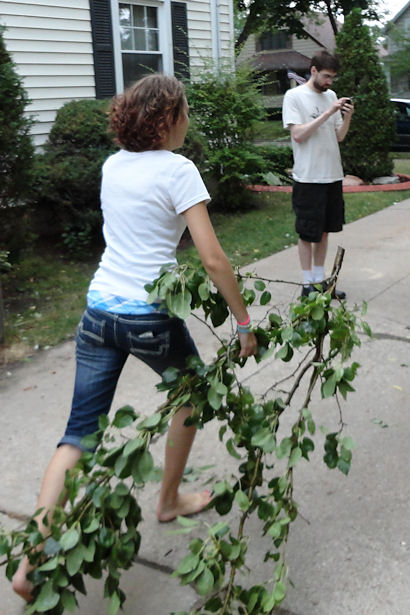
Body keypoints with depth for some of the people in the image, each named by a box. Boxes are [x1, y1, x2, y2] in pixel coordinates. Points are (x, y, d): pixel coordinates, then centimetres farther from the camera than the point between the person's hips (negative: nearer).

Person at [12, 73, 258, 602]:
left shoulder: (112, 166, 10)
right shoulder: (177, 170, -9)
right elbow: (212, 260, -14)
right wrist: (244, 322, -8)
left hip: (99, 309, 6)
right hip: (151, 317, -5)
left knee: (79, 433, 8)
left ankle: (34, 557, 2)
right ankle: (169, 500, 38)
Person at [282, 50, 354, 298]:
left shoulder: (331, 96, 11)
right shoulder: (294, 96, -6)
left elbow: (339, 136, 11)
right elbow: (298, 134, -16)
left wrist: (347, 116, -8)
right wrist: (328, 113, -18)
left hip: (333, 175, 6)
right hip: (308, 177, -6)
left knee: (324, 231, 13)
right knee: (308, 233, 2)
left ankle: (320, 279, 24)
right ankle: (308, 284, 13)